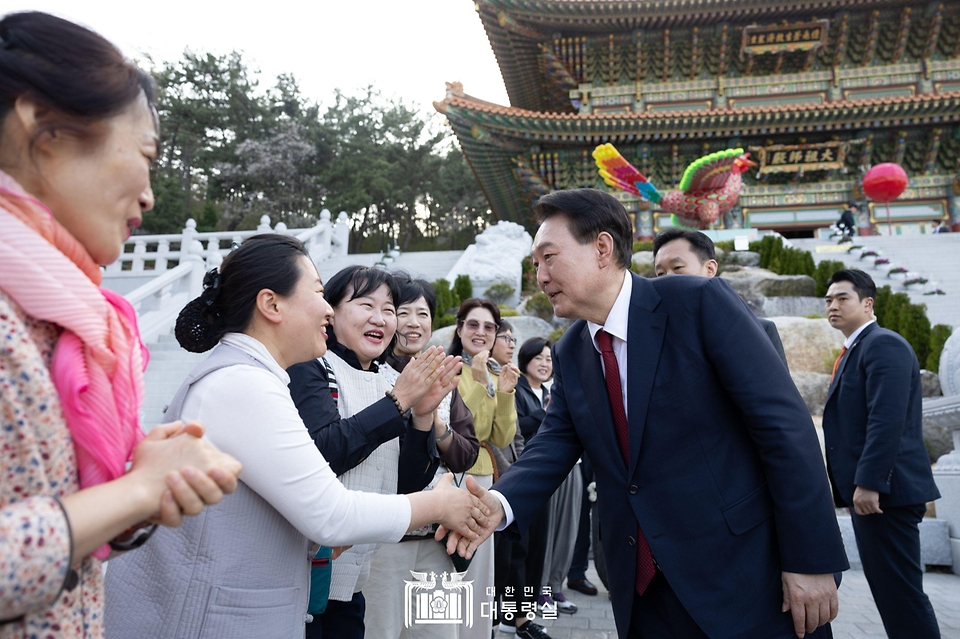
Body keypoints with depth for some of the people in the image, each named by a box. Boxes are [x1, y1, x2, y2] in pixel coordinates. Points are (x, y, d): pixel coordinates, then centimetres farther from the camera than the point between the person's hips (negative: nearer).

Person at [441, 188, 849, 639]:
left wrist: (811, 560, -15)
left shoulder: (700, 303, -13)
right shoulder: (569, 354, 6)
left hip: (747, 578, -5)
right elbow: (554, 444, 1)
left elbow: (784, 425, -14)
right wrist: (502, 502, -19)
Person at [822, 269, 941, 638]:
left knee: (900, 591, -4)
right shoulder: (854, 351, 18)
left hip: (885, 491, -10)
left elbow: (887, 420, -22)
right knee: (886, 589, 15)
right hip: (867, 491, 10)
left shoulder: (883, 344, -11)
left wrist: (868, 483, -25)